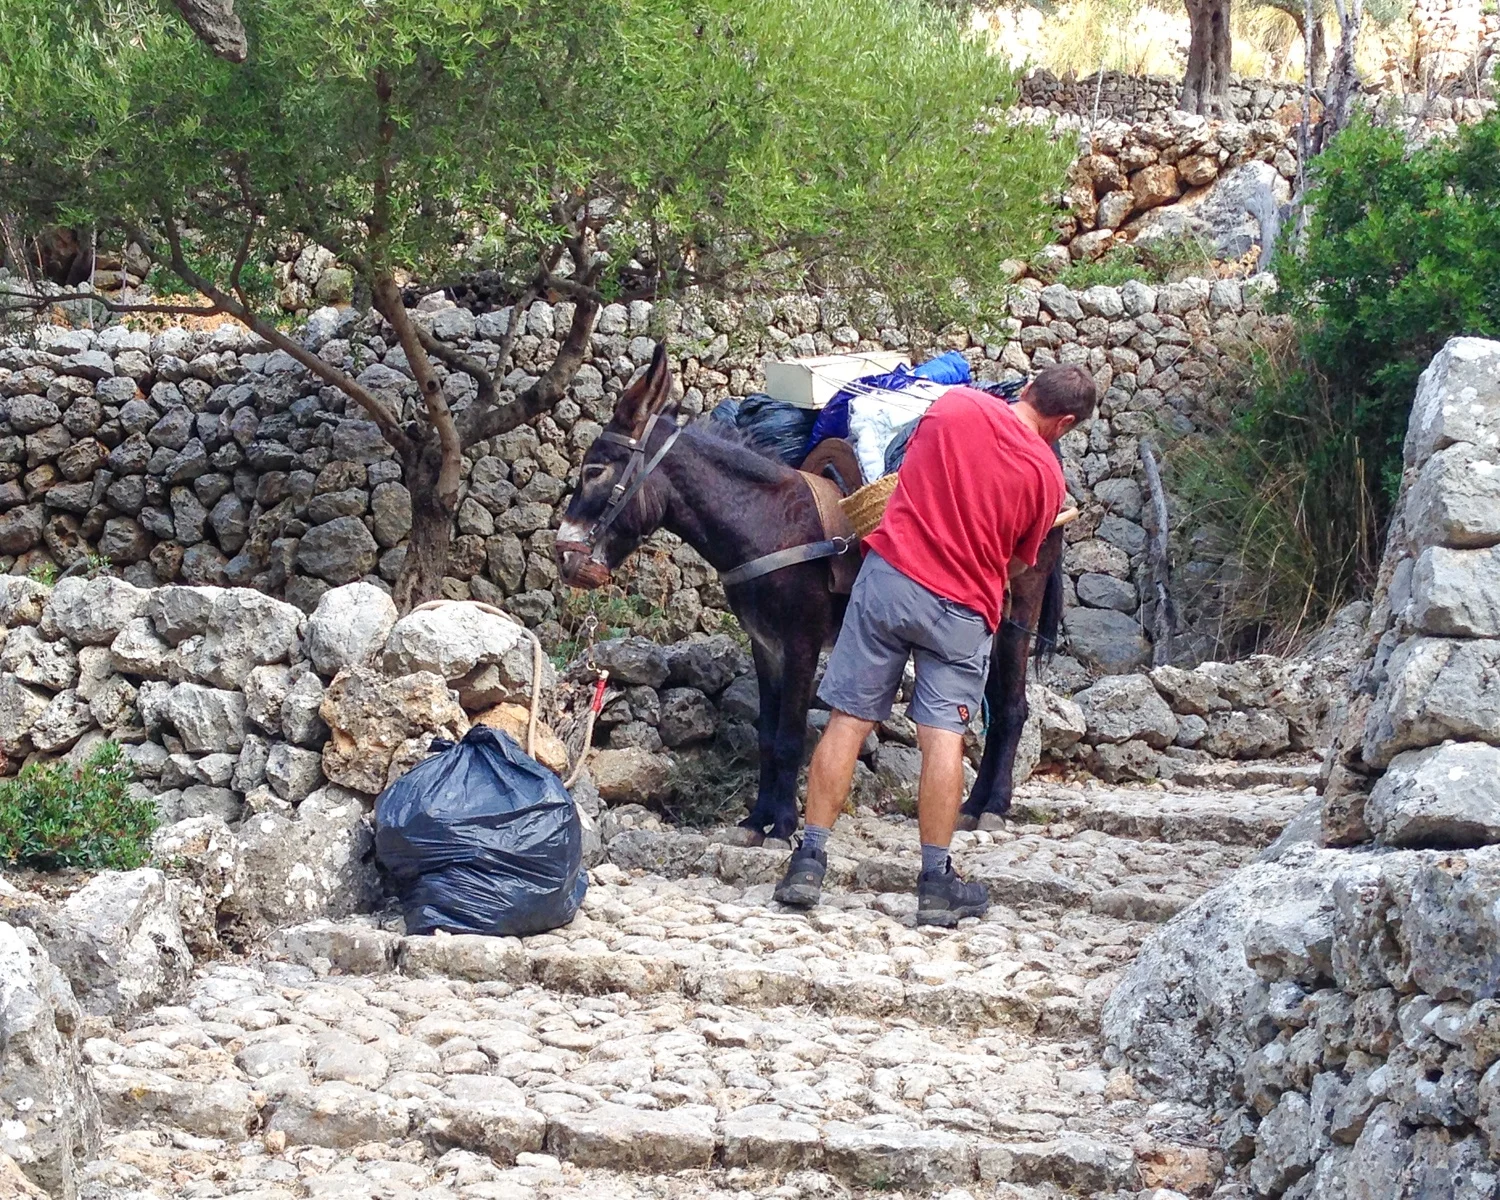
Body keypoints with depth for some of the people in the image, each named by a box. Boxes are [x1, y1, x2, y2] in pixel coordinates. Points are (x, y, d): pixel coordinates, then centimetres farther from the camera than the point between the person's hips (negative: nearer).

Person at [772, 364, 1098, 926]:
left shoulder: (955, 403, 2)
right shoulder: (1047, 475, -1)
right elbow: (1020, 558, 9)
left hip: (889, 573, 1)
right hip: (963, 606, -1)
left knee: (848, 720, 5)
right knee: (944, 736, 2)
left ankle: (809, 861, 6)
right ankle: (937, 883, 4)